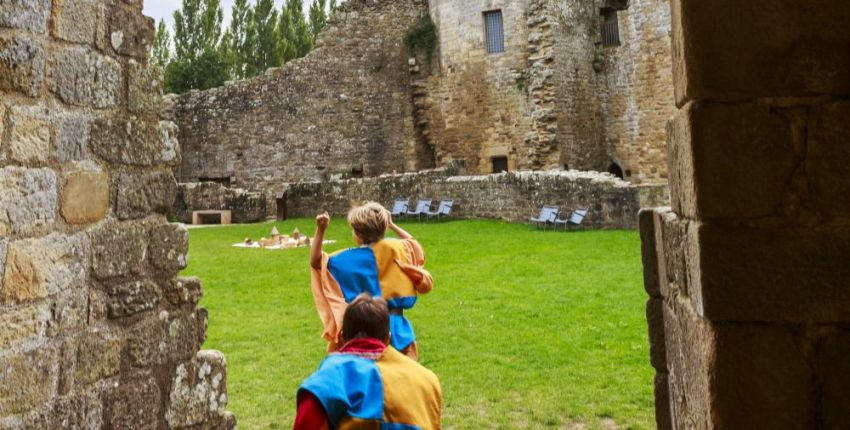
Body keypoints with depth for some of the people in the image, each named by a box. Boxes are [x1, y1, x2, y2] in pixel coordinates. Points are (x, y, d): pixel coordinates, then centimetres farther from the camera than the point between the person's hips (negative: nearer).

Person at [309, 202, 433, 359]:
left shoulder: (350, 258, -9)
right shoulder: (398, 249, 0)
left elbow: (316, 261, 0)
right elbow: (414, 244, 24)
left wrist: (320, 230, -3)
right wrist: (392, 225, 26)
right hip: (395, 326, 3)